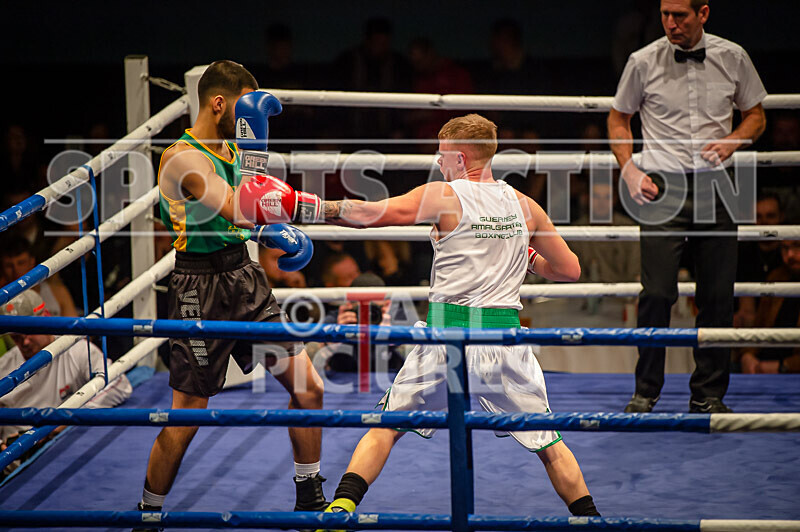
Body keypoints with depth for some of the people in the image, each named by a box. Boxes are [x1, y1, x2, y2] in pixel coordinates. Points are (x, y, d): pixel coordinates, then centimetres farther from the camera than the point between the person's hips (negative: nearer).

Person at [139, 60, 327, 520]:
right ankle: (149, 512, 14)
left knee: (308, 387, 6)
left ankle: (310, 500, 21)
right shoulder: (184, 157, -18)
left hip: (246, 275, 8)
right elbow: (241, 212, -29)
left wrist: (282, 234, 9)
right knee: (186, 416, -4)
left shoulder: (232, 146, 9)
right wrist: (253, 145, -29)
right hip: (201, 291, -8)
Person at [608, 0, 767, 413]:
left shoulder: (733, 58, 4)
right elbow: (618, 119, 12)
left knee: (718, 295, 2)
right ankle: (646, 391, 6)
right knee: (657, 293, -8)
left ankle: (708, 395, 13)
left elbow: (756, 115, 15)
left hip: (715, 186, 2)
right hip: (662, 186, -2)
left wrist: (732, 141, -6)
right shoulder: (643, 62, 0)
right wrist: (630, 172, -1)